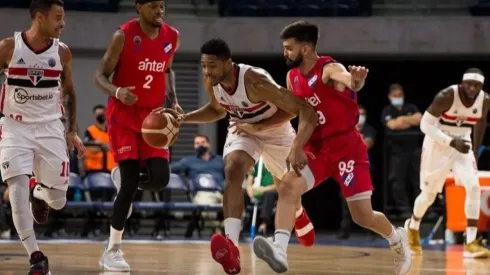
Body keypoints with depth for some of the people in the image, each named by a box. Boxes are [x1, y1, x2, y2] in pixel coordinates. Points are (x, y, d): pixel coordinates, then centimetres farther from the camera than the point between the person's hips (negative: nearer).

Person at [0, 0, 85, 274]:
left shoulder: (62, 52, -2)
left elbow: (69, 92, 12)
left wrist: (73, 131, 8)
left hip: (50, 128, 2)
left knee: (58, 201, 4)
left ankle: (40, 193, 42)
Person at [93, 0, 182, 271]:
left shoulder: (172, 37, 1)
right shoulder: (124, 36, -14)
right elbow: (100, 75, -9)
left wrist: (173, 100, 5)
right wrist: (117, 92, -30)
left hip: (153, 115, 5)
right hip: (123, 115, -5)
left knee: (160, 179, -10)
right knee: (131, 182, -13)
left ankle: (124, 181, 26)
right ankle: (112, 250, -2)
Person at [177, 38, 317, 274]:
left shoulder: (255, 82, -41)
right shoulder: (211, 82, -21)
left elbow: (307, 111, -44)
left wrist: (297, 148, -58)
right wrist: (183, 119, -9)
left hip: (275, 131, -3)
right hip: (243, 129, 3)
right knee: (232, 171, -28)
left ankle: (299, 215, 61)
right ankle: (231, 245, -42)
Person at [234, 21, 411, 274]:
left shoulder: (329, 69, -20)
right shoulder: (292, 77, 3)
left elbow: (349, 81, -45)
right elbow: (292, 110, 20)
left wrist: (356, 80, -70)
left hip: (347, 147, -6)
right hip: (317, 147, 6)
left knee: (363, 217, 0)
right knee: (287, 187, -22)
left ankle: (397, 239, 32)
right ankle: (279, 251, -33)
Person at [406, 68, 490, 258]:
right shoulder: (446, 96, -26)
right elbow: (425, 125, -22)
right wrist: (451, 142, -31)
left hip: (462, 145, 3)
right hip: (438, 145, -3)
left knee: (473, 187, -18)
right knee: (429, 195, 9)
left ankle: (471, 243, -18)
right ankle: (413, 226, 42)